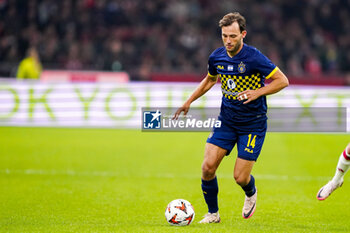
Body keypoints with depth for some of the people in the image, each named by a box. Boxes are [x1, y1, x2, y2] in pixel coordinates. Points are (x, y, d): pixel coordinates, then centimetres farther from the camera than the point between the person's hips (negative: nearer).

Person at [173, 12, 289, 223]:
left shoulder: (254, 57, -18)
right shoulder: (216, 57, 0)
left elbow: (283, 81, -14)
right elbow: (210, 79, 22)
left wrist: (257, 93, -26)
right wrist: (189, 101, 19)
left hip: (253, 124, -5)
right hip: (226, 120, 5)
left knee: (240, 177, -7)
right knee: (208, 166, -10)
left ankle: (251, 194, 31)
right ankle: (213, 213, 10)